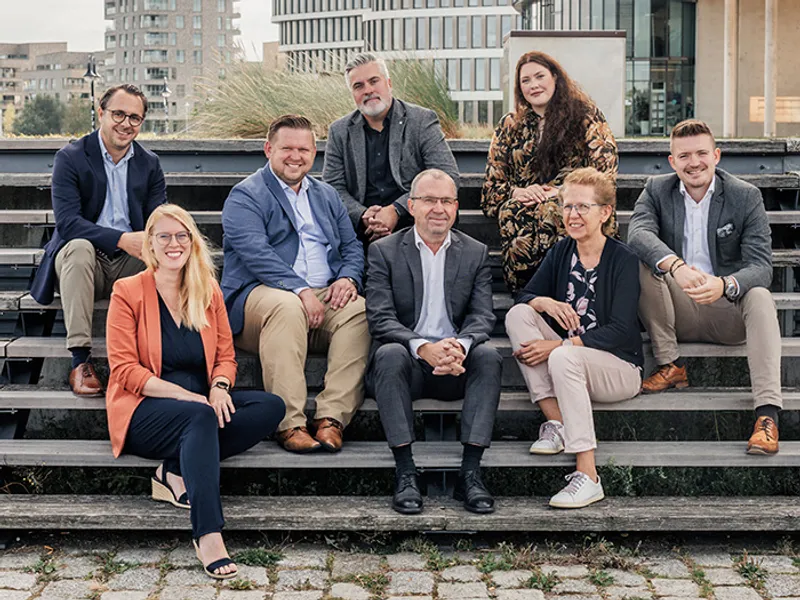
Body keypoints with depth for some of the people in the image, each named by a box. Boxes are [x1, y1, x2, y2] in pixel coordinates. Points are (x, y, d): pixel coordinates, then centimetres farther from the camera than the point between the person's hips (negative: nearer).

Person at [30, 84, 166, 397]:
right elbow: (67, 221, -17)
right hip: (83, 262, -3)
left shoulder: (150, 164, 8)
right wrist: (122, 239, -31)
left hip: (132, 263, 3)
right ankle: (80, 359, -39)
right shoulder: (70, 157, -5)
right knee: (79, 247, -36)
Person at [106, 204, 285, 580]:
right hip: (145, 412, -5)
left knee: (271, 407, -20)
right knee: (200, 417, -37)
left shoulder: (209, 292, 13)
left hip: (201, 404, 5)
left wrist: (219, 387, -12)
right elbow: (125, 369, -8)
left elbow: (225, 355, 13)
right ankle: (208, 534, -44)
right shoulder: (128, 292, -1)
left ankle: (175, 471, -22)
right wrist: (185, 395, -20)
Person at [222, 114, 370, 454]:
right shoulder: (245, 196, 2)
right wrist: (300, 290, -23)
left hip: (326, 298, 5)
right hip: (258, 295, -5)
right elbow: (256, 254, -13)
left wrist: (348, 278, -4)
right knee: (287, 307, -39)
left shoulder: (327, 196, 24)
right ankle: (289, 424, -37)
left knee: (362, 309, -26)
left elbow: (352, 247, 20)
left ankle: (331, 418, -29)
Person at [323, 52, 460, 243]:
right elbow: (333, 188, 9)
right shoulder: (339, 132, 13)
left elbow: (448, 177, -5)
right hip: (362, 236, 2)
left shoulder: (423, 120, 4)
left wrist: (397, 211, -14)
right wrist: (362, 216, -12)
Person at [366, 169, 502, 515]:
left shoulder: (476, 253, 11)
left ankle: (470, 472, -28)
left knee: (488, 355, -28)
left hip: (456, 367, 2)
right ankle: (405, 474, -33)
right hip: (407, 361, -2)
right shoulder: (384, 251, 4)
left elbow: (482, 317, 0)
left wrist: (460, 347, -24)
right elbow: (380, 320, -7)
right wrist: (423, 348, -26)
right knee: (390, 354, -34)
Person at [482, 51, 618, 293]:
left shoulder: (585, 115, 9)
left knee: (551, 211, -40)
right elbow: (492, 185, 16)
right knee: (512, 213, -35)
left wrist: (560, 191, -15)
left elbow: (604, 171, -3)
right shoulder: (510, 125, 20)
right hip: (525, 204, 3)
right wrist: (517, 192, -8)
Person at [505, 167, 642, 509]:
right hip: (570, 364, 6)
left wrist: (558, 346, -25)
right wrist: (545, 303, -22)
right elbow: (524, 296, 3)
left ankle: (588, 477, -35)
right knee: (517, 315, -15)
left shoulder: (623, 259, -11)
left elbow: (619, 331, -18)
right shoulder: (561, 252, 6)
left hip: (619, 367, -6)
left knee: (563, 358, -36)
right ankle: (555, 422, -22)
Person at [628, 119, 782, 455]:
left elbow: (761, 265, -15)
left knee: (760, 298, -32)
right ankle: (670, 364, -13)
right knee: (643, 264, -23)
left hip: (728, 311, -1)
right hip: (678, 312, 1)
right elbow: (638, 233, -23)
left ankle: (768, 412, -40)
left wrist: (724, 285, -39)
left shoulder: (747, 196, -5)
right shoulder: (656, 191, 0)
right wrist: (677, 266, -43)